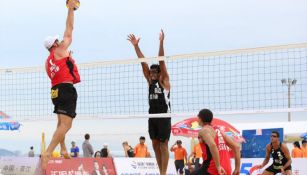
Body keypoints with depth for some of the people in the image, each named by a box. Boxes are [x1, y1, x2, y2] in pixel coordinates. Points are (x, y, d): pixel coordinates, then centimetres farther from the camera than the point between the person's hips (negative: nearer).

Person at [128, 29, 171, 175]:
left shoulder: (164, 81, -3)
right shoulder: (150, 81, 12)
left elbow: (161, 62, -12)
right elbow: (143, 62, 7)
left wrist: (161, 43, -23)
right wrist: (136, 46, 2)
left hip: (164, 116, -7)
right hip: (152, 116, 7)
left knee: (163, 145, -6)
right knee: (155, 145, 6)